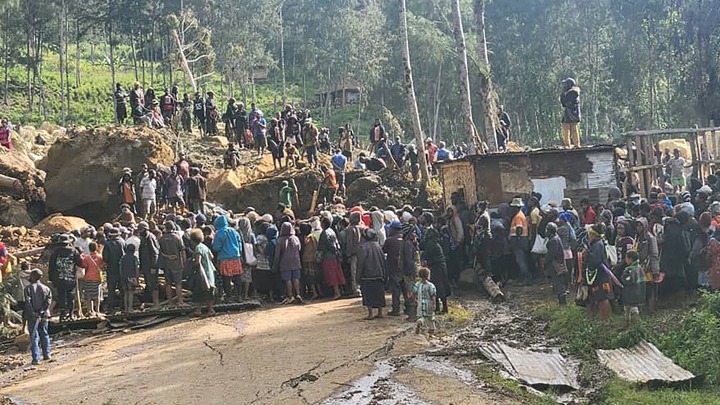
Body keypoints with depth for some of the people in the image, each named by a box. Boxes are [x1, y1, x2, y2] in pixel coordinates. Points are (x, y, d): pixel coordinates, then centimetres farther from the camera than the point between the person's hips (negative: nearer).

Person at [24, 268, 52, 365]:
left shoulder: (28, 288, -6)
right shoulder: (46, 288, 4)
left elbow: (28, 302, -15)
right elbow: (48, 301, -7)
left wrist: (33, 314, -16)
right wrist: (42, 312, -10)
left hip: (32, 317, -3)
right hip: (44, 316, 3)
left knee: (34, 337, 0)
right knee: (44, 335, 18)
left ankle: (36, 359, -4)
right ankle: (47, 355, 22)